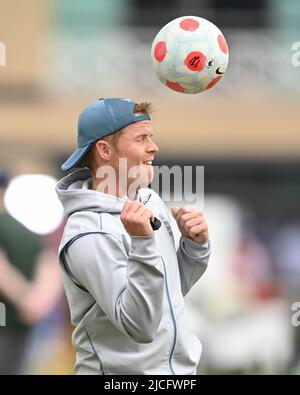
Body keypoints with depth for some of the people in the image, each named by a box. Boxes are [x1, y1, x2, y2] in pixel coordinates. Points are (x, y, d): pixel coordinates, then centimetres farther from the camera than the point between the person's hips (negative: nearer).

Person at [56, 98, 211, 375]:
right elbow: (140, 327, -27)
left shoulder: (151, 201, 3)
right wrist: (142, 245, -34)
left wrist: (196, 246, -2)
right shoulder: (90, 235, -21)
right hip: (124, 372, -7)